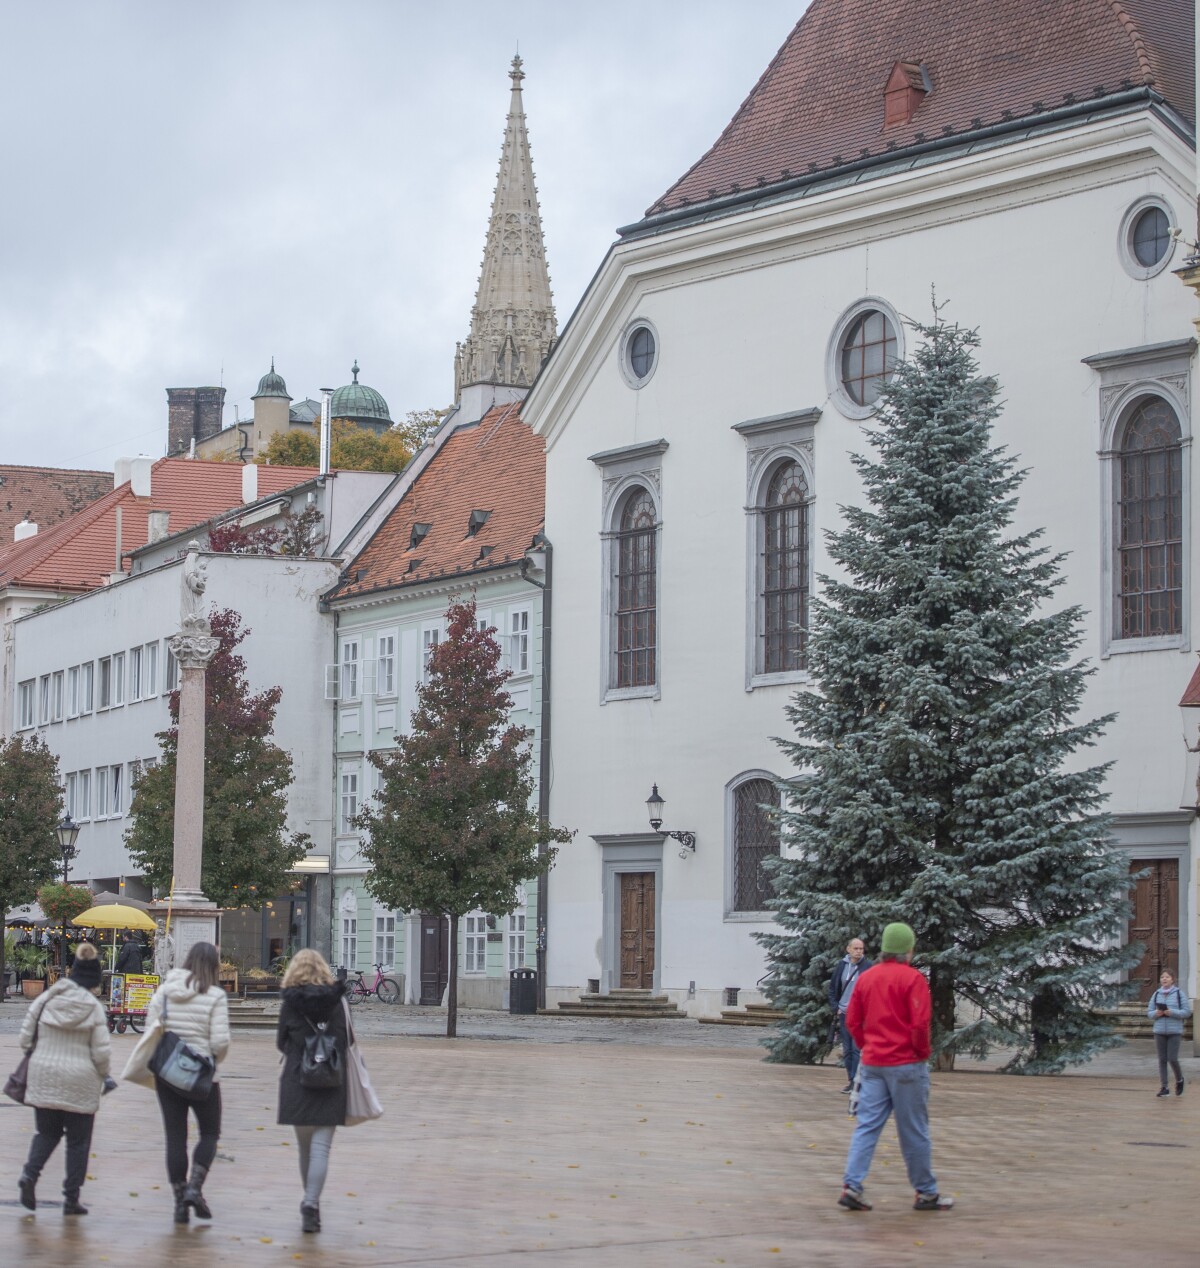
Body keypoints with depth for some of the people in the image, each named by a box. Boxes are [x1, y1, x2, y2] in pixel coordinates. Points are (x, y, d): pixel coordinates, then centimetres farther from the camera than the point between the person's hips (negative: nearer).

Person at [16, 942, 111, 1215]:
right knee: (78, 1140, 9)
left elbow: (25, 1039, 3)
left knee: (47, 1132, 18)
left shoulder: (45, 1001, -1)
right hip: (80, 1083, -3)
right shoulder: (93, 1008, -10)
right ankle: (71, 1198, 9)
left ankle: (30, 1173, -7)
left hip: (44, 1079, 3)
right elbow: (101, 1052, -10)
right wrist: (103, 1076, 9)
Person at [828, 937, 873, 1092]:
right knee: (847, 1049, 9)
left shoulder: (869, 966, -6)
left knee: (857, 1048, -9)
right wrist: (835, 1008, 5)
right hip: (844, 1013, 5)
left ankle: (856, 1081, -6)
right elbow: (832, 988, 14)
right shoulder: (842, 965, 6)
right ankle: (850, 1080, 16)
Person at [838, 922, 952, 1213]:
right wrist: (923, 1052, -2)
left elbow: (852, 1021, 9)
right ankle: (926, 1193, 13)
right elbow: (920, 1023, -16)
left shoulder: (866, 978, 7)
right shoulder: (912, 978, -11)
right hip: (906, 1063, -5)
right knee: (914, 1131, 3)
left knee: (867, 1126, 5)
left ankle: (851, 1186, -6)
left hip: (872, 1063, 5)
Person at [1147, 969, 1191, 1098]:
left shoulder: (1179, 994, -1)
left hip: (1175, 1031, -3)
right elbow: (1149, 1012, 12)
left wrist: (1172, 1012, -16)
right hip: (1160, 1031, 3)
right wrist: (1156, 1013, -10)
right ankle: (1164, 1088, 7)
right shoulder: (1156, 994, 8)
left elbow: (1187, 1012, -4)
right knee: (1162, 1060, 3)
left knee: (1172, 1059, -8)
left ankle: (1179, 1080, 21)